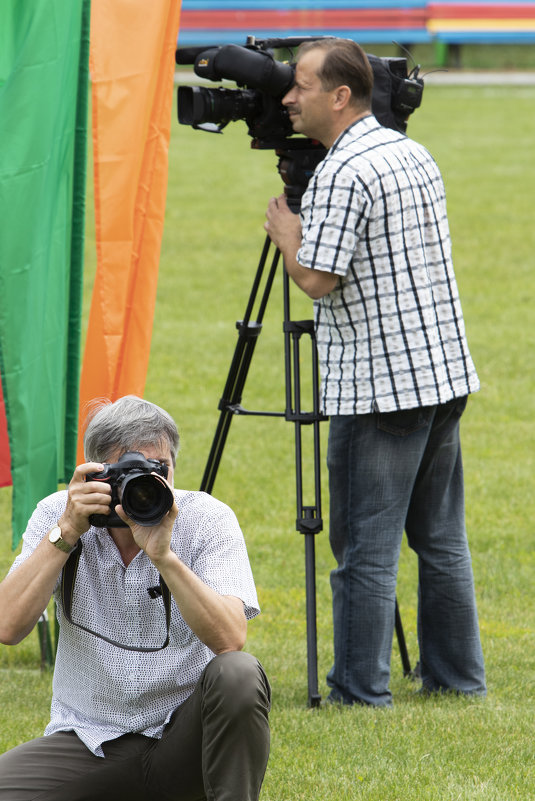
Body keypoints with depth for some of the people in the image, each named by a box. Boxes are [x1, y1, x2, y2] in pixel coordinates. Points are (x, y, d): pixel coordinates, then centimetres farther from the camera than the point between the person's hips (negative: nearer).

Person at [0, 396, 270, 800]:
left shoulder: (208, 519, -9)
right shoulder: (58, 515, -4)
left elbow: (230, 640, -23)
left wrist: (163, 555, -32)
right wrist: (66, 532, -22)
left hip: (182, 734, -1)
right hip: (89, 743, 1)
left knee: (238, 675, -32)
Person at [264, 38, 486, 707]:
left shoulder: (341, 175, -15)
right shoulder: (416, 156, 12)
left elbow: (317, 279, -18)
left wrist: (285, 233, 1)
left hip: (378, 387, -9)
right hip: (444, 372, 9)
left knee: (366, 545, -3)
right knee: (441, 537, 14)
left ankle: (360, 689, -1)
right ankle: (457, 676, 18)